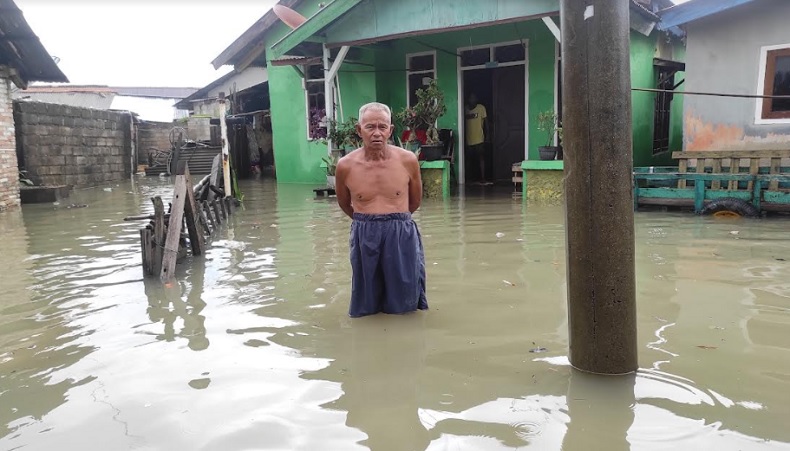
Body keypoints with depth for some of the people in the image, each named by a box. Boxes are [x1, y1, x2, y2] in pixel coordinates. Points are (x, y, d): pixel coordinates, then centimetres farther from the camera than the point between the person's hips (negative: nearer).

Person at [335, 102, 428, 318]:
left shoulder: (408, 160, -6)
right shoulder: (345, 166, -6)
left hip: (401, 234, 0)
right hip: (363, 236, 0)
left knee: (403, 304, 10)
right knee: (365, 308, 12)